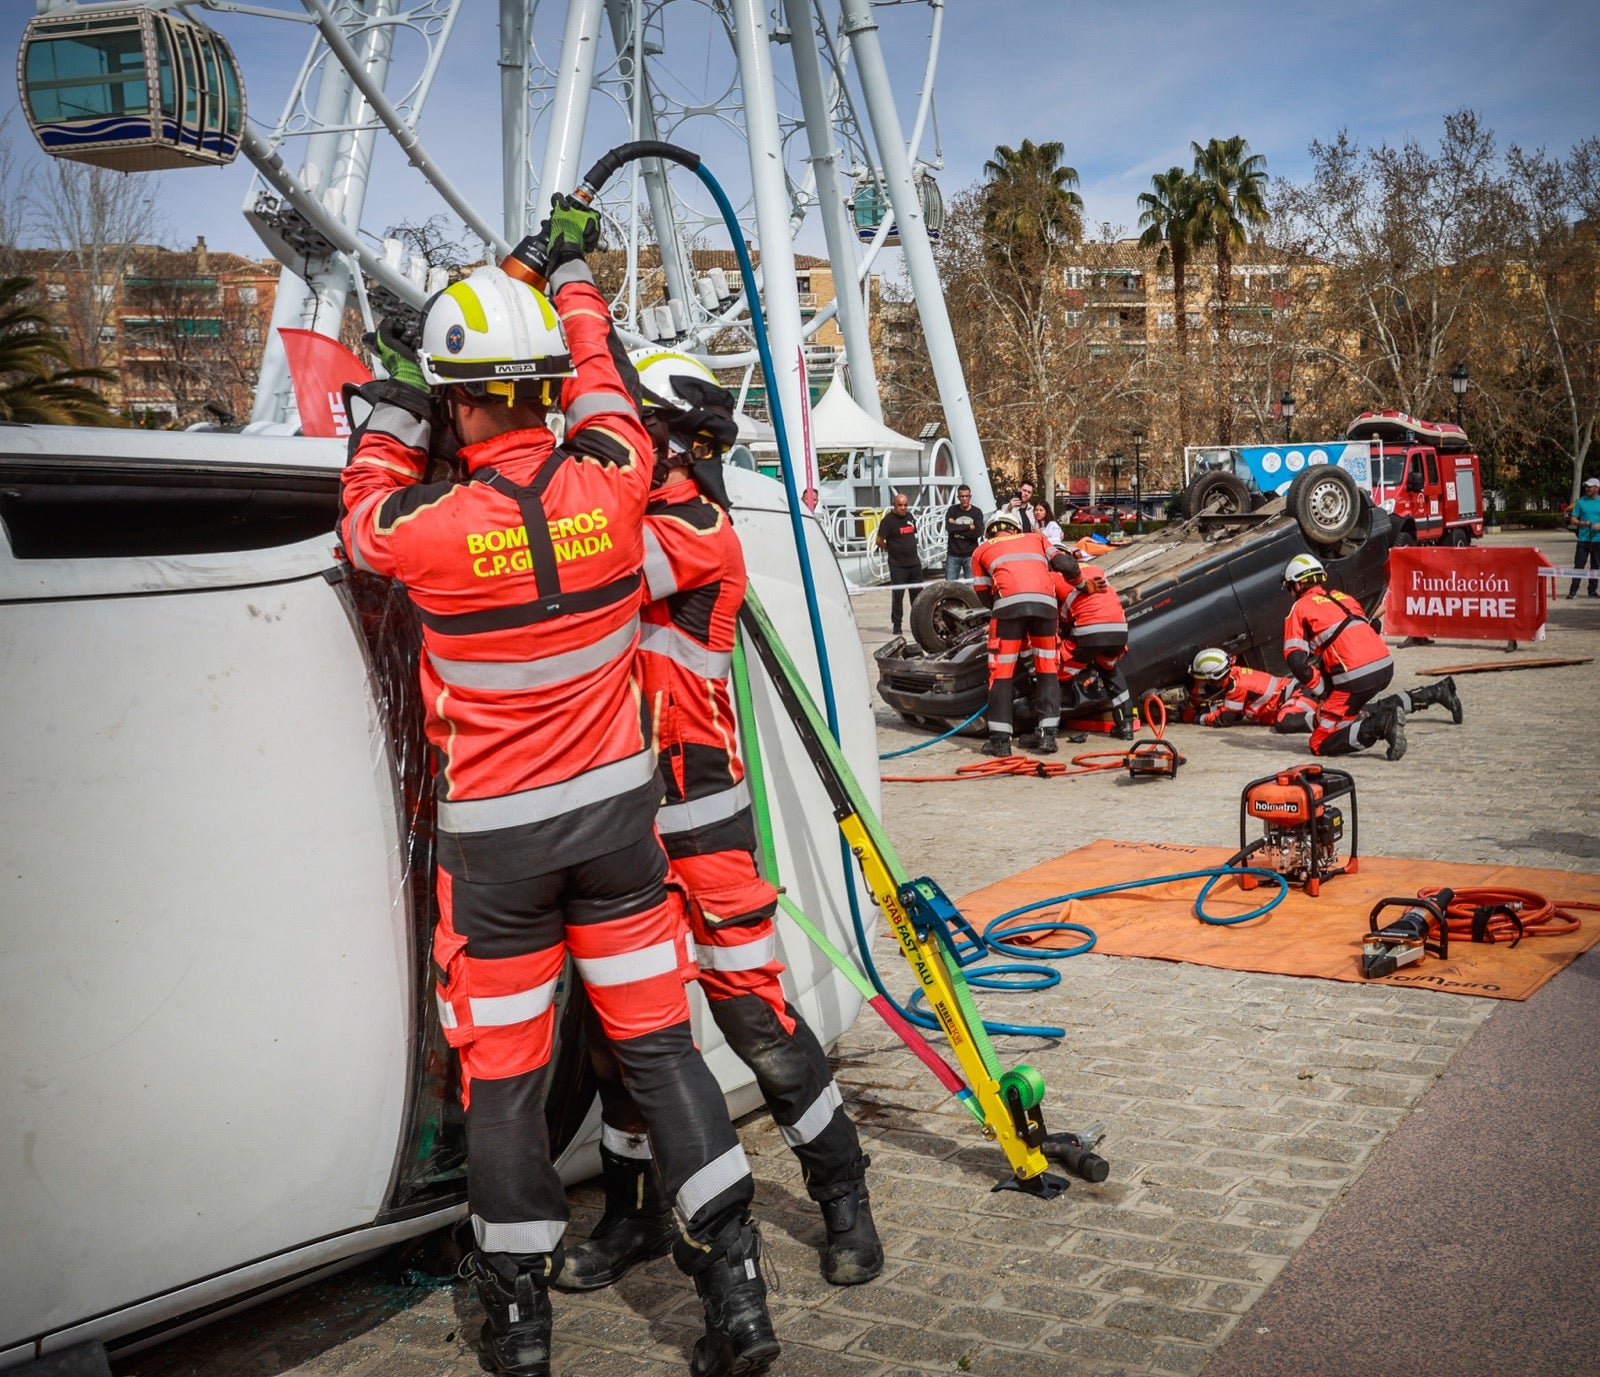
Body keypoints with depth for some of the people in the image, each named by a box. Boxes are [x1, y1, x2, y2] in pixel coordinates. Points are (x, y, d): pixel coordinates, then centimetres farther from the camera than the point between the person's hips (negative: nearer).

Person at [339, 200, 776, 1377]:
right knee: (659, 1041, 11)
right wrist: (576, 273, 28)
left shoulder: (428, 525, -17)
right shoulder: (610, 481, -10)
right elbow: (603, 385, 13)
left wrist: (394, 404, 16)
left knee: (502, 1073, 11)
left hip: (495, 838, -2)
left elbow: (362, 514, 8)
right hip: (615, 813, 3)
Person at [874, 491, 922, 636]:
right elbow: (879, 540, -12)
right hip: (898, 565, -6)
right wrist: (891, 550, 0)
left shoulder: (910, 516, 9)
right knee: (898, 595, -2)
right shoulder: (888, 520, -11)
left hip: (914, 562, 7)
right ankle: (896, 624, 6)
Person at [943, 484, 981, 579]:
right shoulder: (952, 510, 4)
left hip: (970, 555, -1)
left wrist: (957, 528, -10)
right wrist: (969, 527, -11)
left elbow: (979, 533, -11)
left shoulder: (976, 512, 3)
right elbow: (949, 528, -13)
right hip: (953, 555, 1)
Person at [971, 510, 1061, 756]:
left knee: (1002, 670, 5)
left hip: (1009, 602, -2)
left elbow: (984, 595, 21)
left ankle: (1000, 738, 1)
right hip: (1045, 601, 2)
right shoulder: (1035, 538, 32)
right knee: (1047, 667, 15)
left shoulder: (981, 550, 27)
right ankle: (1048, 733, 12)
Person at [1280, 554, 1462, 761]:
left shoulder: (1300, 608, 6)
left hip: (1356, 677, -7)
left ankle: (1379, 725, -26)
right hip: (1386, 666, 7)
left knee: (1320, 744, -3)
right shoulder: (1344, 597, 25)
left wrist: (1322, 691, 2)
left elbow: (1296, 661, -6)